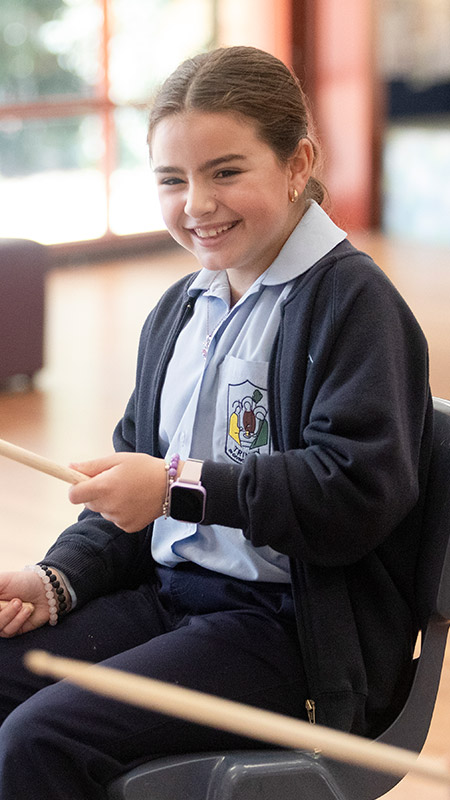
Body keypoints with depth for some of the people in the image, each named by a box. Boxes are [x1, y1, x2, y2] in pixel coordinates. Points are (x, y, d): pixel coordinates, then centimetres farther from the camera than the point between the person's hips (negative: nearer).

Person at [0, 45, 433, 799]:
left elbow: (360, 491, -21)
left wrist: (184, 485, -21)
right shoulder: (179, 311, 16)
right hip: (169, 593, 8)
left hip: (296, 631, -8)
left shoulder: (353, 300, -11)